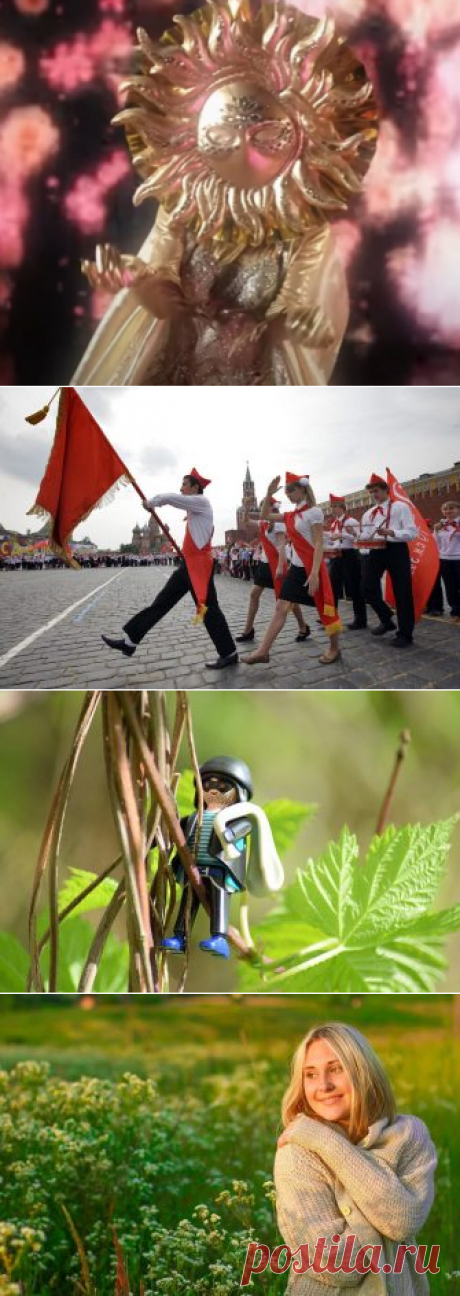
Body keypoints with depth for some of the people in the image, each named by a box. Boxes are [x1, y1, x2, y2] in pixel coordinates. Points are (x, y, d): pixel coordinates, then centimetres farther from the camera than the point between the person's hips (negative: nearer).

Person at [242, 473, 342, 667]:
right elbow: (264, 516, 20)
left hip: (312, 568, -8)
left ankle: (335, 649, 16)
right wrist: (269, 494, 6)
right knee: (281, 607, 1)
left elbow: (319, 544, -16)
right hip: (295, 567, 8)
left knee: (324, 609, 2)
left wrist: (314, 573, -24)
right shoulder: (291, 515, 11)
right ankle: (263, 651, -2)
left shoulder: (314, 512, -11)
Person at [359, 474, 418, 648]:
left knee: (401, 592, -2)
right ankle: (386, 620, 24)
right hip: (376, 551, 6)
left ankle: (404, 633, 8)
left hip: (396, 550, -6)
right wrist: (364, 541, -6)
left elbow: (412, 533, -12)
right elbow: (365, 535, 19)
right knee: (368, 588, 1)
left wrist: (390, 532, -25)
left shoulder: (400, 507, -3)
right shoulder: (368, 514, 16)